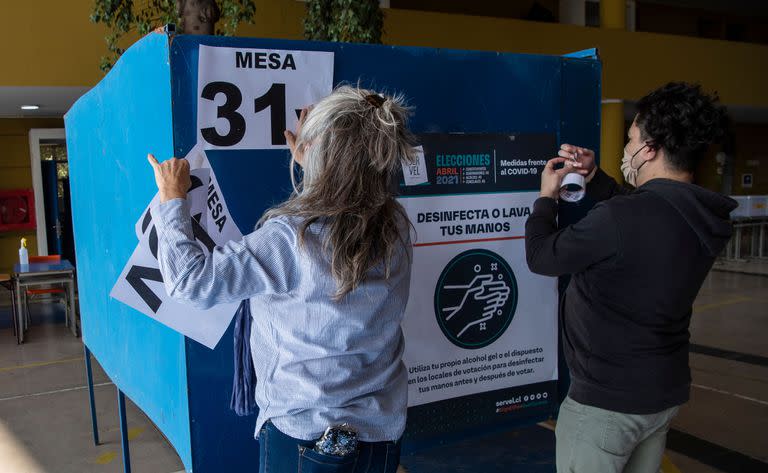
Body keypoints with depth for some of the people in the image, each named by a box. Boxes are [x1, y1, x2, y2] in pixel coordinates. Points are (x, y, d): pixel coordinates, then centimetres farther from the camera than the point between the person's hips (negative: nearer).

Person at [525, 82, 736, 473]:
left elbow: (541, 257, -13)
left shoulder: (620, 218, -28)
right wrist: (593, 177, 12)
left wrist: (546, 197, 3)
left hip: (607, 399, -8)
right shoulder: (703, 217, -2)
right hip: (666, 391, 8)